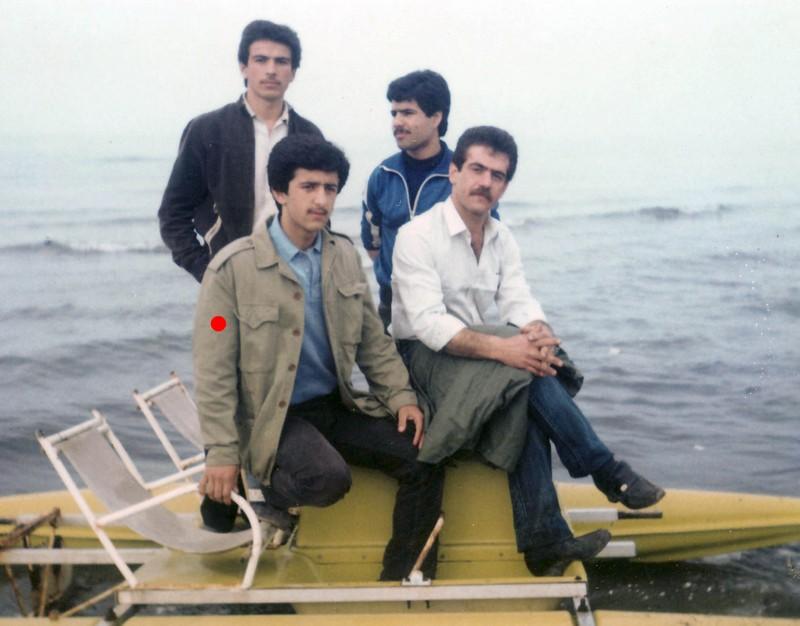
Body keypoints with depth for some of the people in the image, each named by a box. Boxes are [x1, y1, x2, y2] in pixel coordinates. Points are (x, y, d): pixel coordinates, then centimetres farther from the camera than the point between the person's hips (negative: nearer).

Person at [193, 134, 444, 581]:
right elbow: (215, 371, -12)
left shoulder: (345, 255, 4)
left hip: (339, 405, 6)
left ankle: (405, 578, 8)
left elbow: (373, 339, 11)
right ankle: (267, 497, 0)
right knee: (330, 477, -33)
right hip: (275, 415, -6)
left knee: (425, 460, -8)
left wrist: (402, 396, -2)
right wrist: (223, 453, -14)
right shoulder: (234, 267, -13)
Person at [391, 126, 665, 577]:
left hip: (486, 355, 6)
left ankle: (543, 543, -27)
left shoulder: (503, 240, 10)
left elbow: (519, 301, -3)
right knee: (528, 377, -31)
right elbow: (427, 323, -23)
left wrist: (537, 335, -28)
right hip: (428, 356, -5)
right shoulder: (418, 236, -11)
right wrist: (501, 347, -36)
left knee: (528, 405, -27)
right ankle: (610, 474, -21)